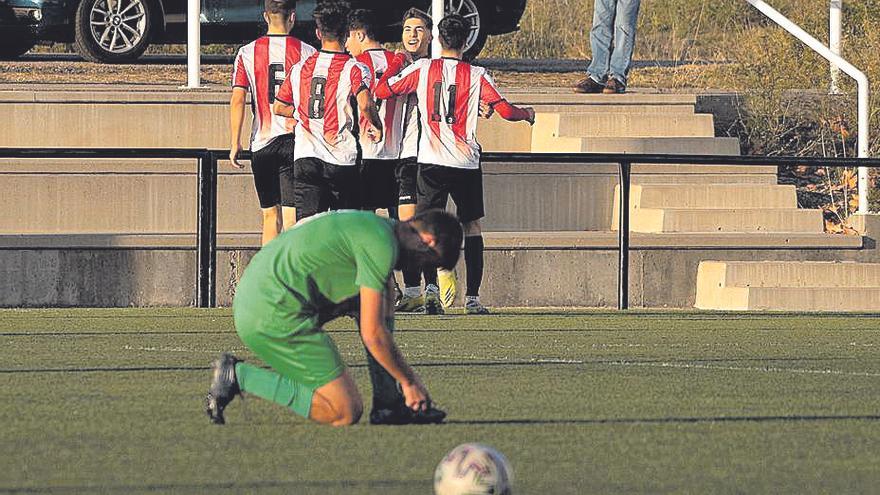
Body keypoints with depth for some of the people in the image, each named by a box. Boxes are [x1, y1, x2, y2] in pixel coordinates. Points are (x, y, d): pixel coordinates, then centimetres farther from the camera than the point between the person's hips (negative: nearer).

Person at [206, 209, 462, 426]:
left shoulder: (377, 227, 18)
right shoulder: (382, 246, -14)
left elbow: (385, 318, 28)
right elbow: (373, 334, -12)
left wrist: (409, 375, 30)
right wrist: (408, 381, 2)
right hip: (274, 316, -11)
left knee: (384, 298, 18)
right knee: (346, 412, -8)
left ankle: (388, 404, 14)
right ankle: (238, 376, -4)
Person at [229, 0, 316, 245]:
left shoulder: (247, 53, 2)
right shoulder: (306, 52, -2)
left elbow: (237, 100, -2)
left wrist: (235, 144, 3)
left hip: (262, 142, 2)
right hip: (295, 140, -2)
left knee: (270, 214, 12)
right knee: (291, 215, -6)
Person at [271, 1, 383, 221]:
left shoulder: (300, 68, 8)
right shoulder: (354, 68, -5)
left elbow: (279, 107, 17)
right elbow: (365, 105, -21)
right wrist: (376, 127, -2)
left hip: (305, 157, 3)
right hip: (342, 161, -3)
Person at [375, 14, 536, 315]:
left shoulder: (421, 69, -1)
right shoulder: (476, 75, -3)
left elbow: (381, 91, 2)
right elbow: (505, 110, -3)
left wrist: (397, 63, 19)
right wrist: (527, 114, 19)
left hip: (431, 162, 0)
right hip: (466, 163, 0)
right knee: (472, 226, 12)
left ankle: (431, 288, -17)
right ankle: (472, 298, 9)